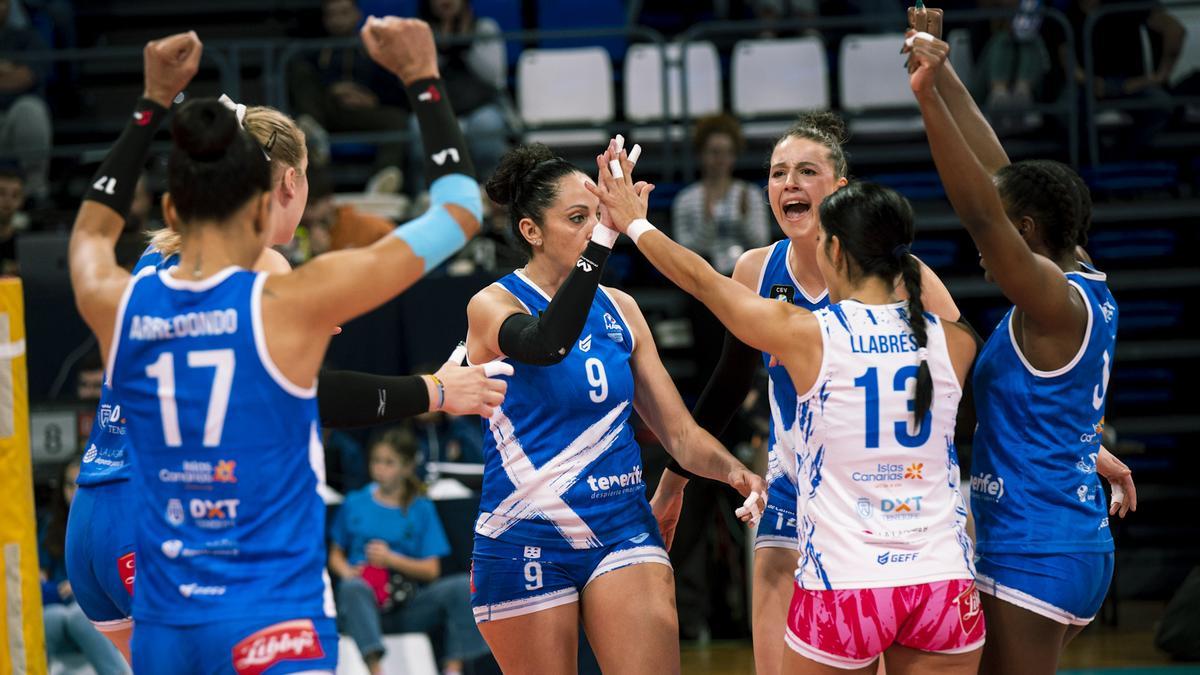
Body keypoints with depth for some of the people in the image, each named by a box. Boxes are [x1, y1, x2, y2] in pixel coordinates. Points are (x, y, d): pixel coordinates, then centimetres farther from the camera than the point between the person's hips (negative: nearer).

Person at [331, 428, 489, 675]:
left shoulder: (421, 509, 9)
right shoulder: (355, 504, 10)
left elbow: (431, 570, 4)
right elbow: (336, 555, 16)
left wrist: (392, 559, -12)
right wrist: (346, 571, -7)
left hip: (407, 607, 1)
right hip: (367, 600, -1)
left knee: (463, 587, -25)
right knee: (353, 588, -38)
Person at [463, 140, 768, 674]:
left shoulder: (619, 309, 10)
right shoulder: (493, 305, -7)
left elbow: (678, 430, 12)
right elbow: (545, 344, -32)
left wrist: (732, 470, -9)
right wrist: (604, 238, -38)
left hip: (622, 529, 4)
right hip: (527, 542, -4)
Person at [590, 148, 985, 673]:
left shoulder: (807, 335, -6)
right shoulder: (953, 343, 2)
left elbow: (702, 280, 10)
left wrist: (633, 223, 26)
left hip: (843, 587, -3)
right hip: (943, 587, 3)